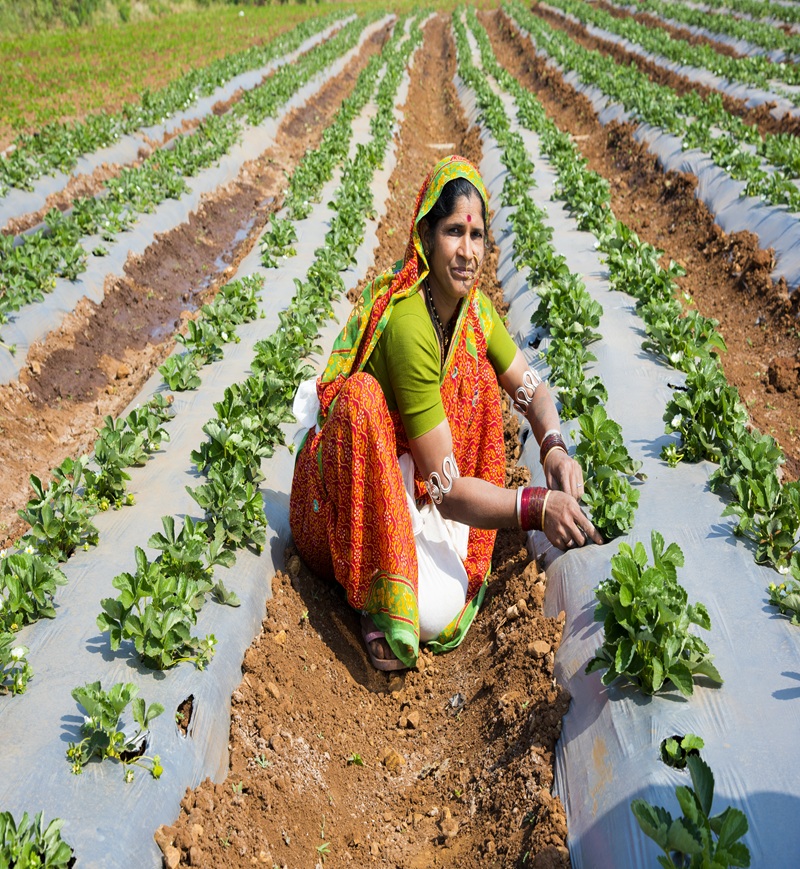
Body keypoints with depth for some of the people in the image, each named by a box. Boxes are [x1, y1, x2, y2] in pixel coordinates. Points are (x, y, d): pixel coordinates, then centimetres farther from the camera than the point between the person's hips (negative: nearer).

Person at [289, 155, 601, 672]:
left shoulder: (475, 309, -5)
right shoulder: (408, 323, -30)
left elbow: (533, 389, 3)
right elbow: (445, 487, -29)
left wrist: (555, 448, -17)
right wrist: (537, 506, -37)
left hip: (405, 482, 8)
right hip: (342, 493, -8)